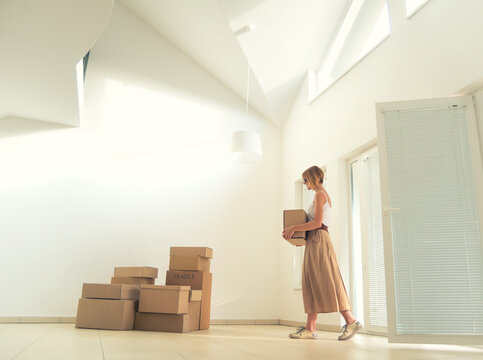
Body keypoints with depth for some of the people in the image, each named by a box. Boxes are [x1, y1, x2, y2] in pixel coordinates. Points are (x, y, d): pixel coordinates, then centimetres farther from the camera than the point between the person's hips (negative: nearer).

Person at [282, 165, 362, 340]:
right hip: (315, 241, 10)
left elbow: (317, 223, -18)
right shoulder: (324, 195, 22)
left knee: (325, 283, -9)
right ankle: (310, 328, 5)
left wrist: (294, 228, -13)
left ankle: (351, 321, -4)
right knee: (312, 283, 5)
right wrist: (296, 231, 20)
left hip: (318, 240, -10)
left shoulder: (320, 194, -8)